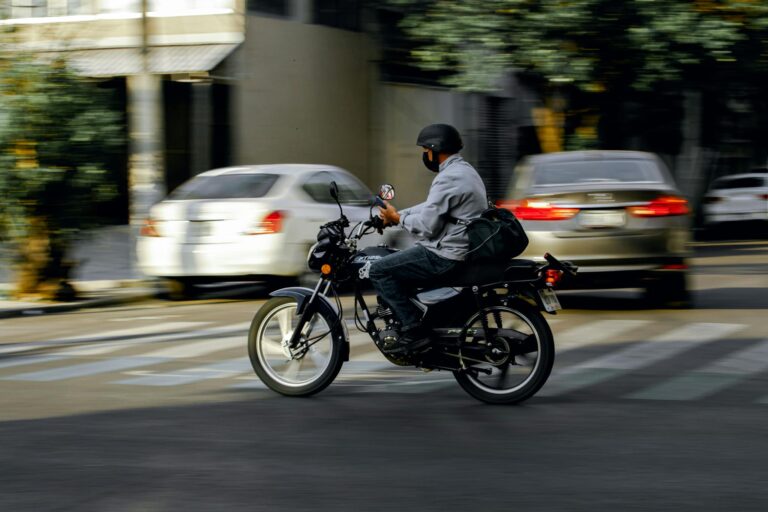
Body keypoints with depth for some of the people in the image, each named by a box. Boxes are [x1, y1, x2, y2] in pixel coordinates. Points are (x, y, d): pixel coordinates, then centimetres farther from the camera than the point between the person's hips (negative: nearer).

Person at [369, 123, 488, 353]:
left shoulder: (448, 179, -18)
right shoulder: (465, 170, 16)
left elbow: (427, 225, -20)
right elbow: (432, 208, 20)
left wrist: (398, 219, -4)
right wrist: (395, 214, 14)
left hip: (445, 256, -11)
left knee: (379, 270, -9)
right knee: (396, 264, 27)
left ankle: (413, 330, -14)